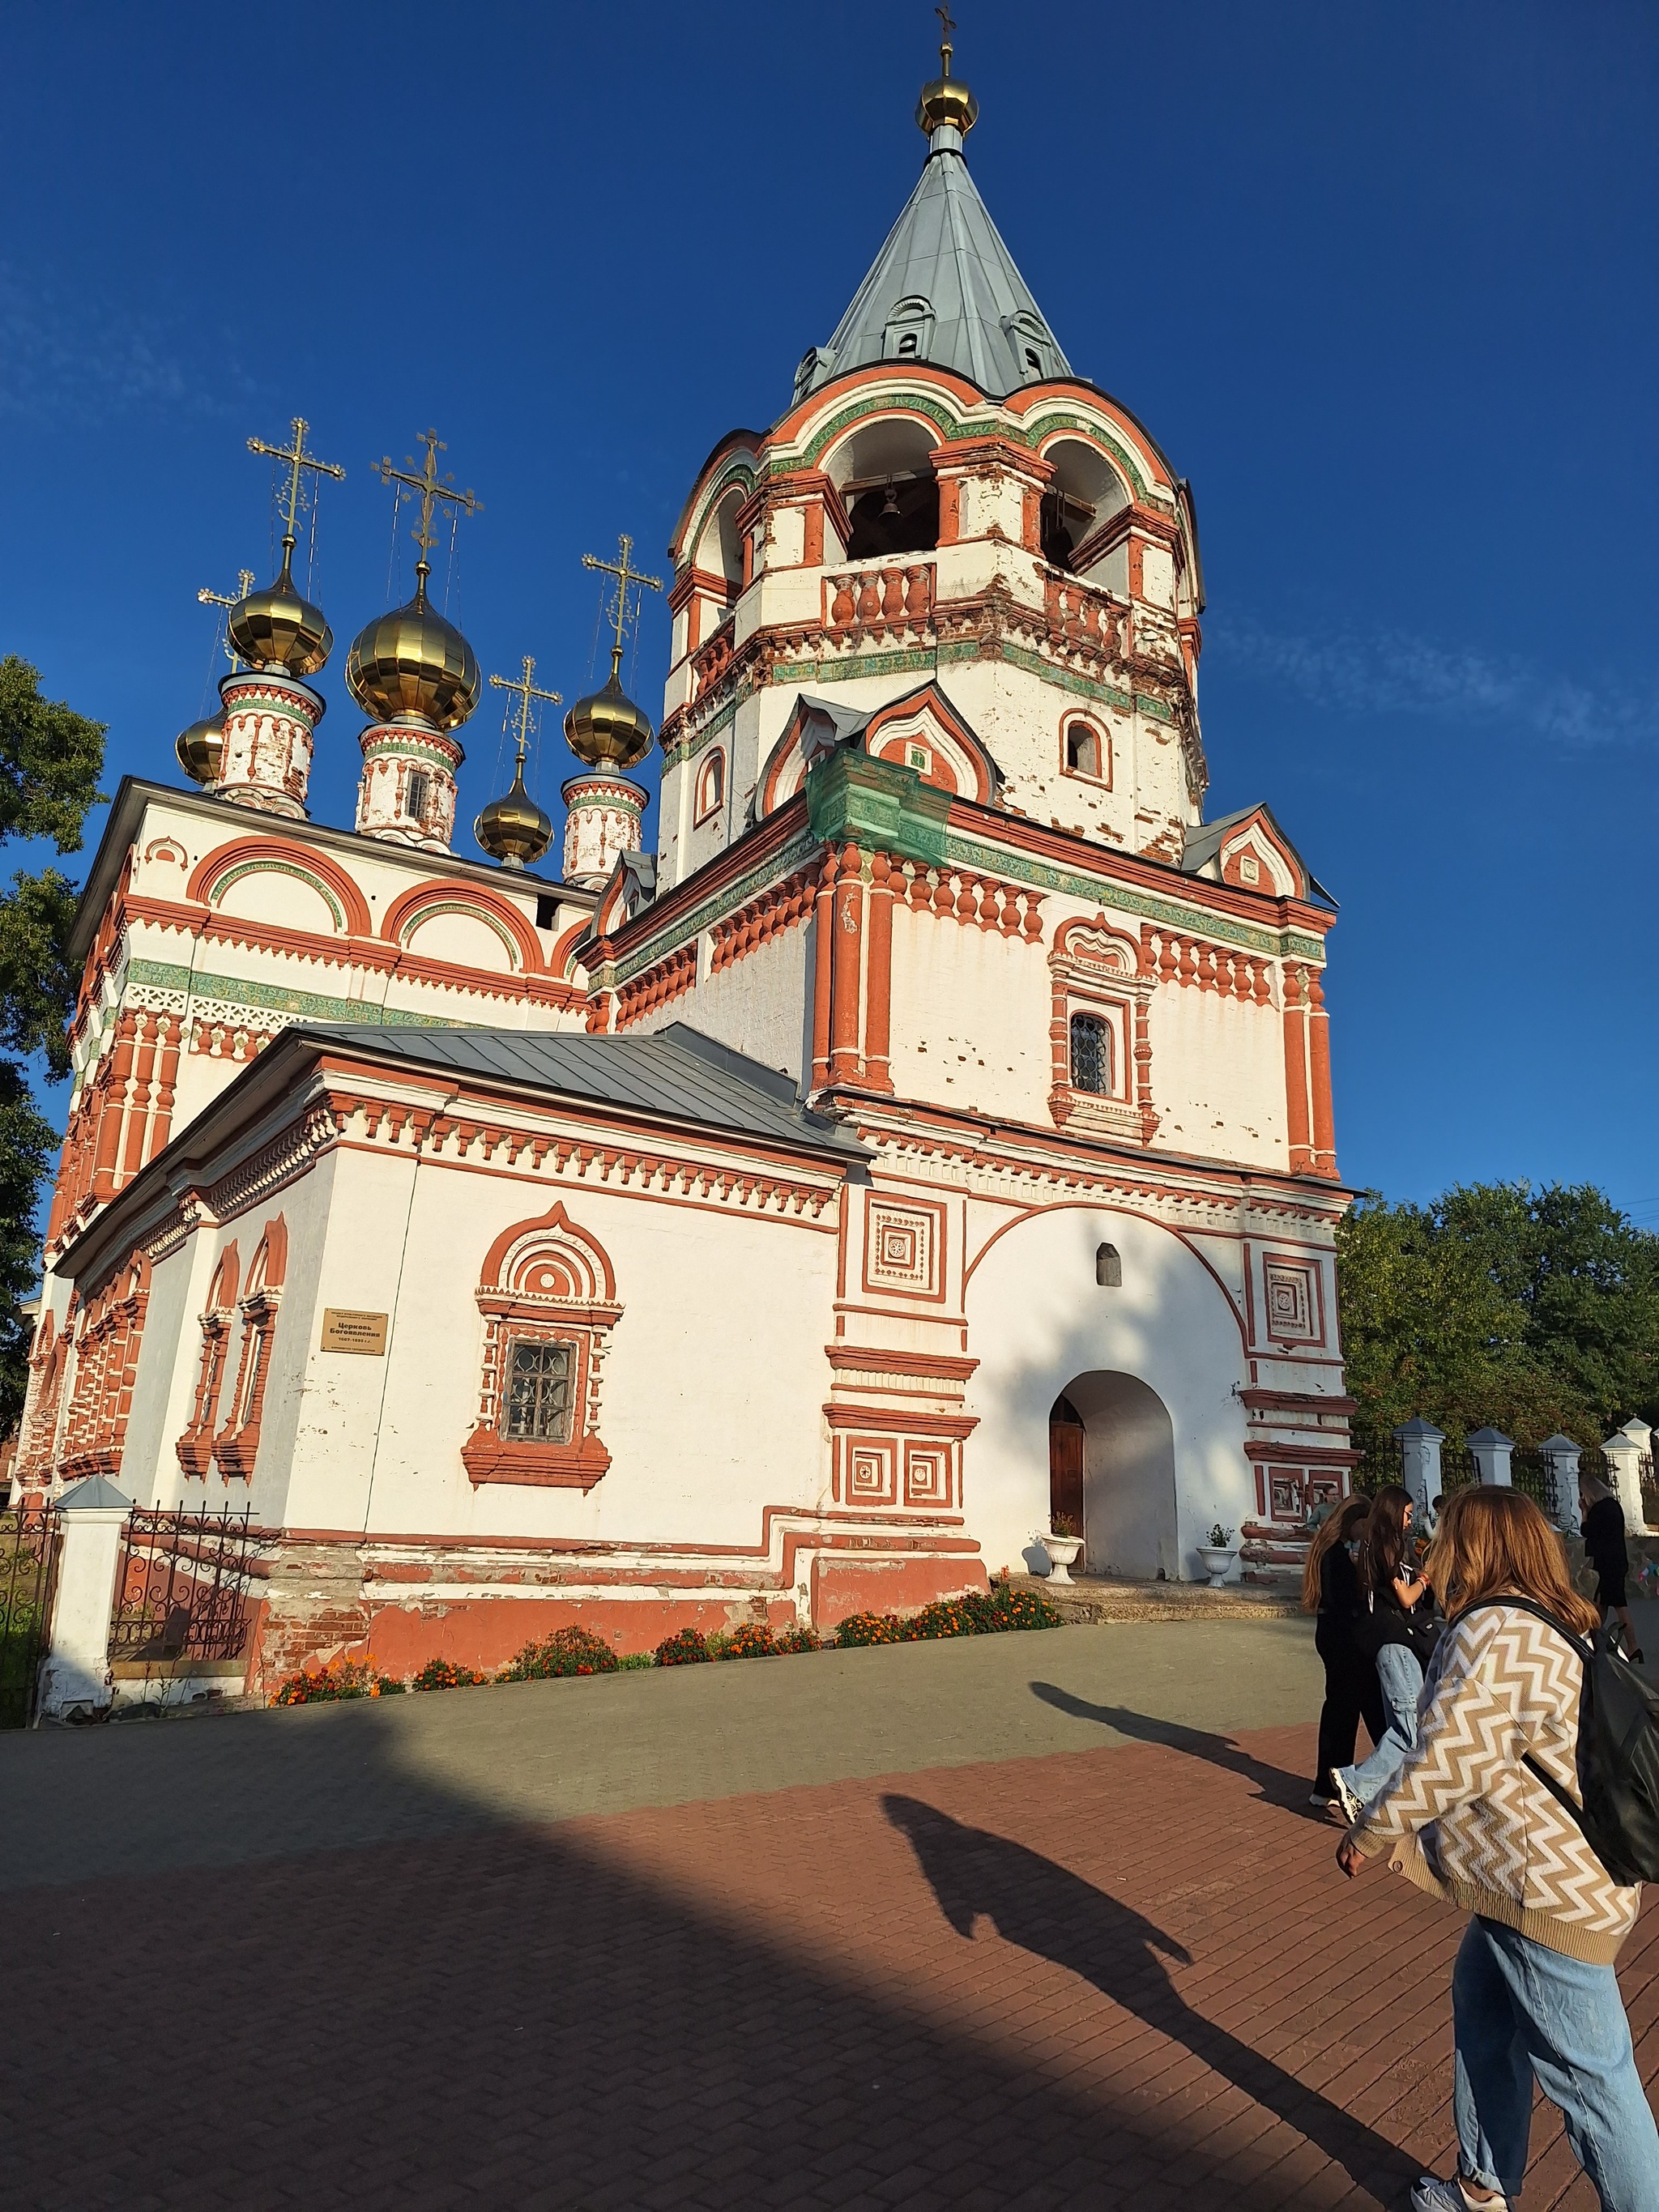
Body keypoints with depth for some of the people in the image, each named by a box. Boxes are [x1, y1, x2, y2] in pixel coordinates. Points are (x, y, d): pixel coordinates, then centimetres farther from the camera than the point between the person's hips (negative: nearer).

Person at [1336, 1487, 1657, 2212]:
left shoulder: (1494, 1633, -23)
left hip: (1553, 1896, -10)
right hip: (1532, 1879, 10)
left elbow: (1449, 1762, -25)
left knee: (1589, 2079, 2)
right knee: (1483, 2016, 22)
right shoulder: (1556, 1627, 8)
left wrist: (1370, 1832, -10)